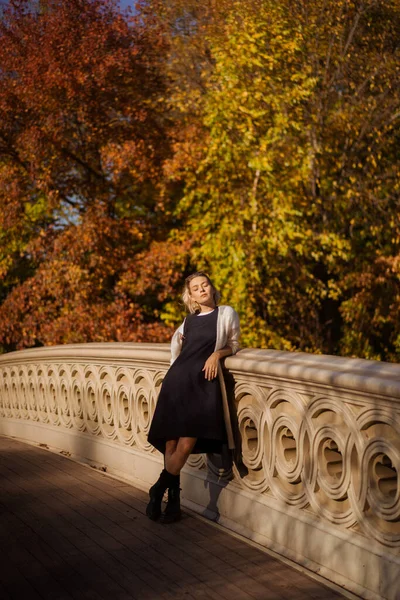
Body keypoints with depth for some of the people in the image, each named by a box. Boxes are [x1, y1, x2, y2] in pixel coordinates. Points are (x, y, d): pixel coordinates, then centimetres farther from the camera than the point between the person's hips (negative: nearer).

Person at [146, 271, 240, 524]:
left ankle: (158, 491, 5)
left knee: (186, 446, -14)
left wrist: (217, 353, -4)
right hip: (178, 380, 4)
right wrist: (178, 340, 18)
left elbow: (234, 345, 13)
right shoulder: (189, 320, 19)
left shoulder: (227, 313, 6)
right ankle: (173, 503, 11)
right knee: (171, 445, -1)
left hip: (204, 383, -4)